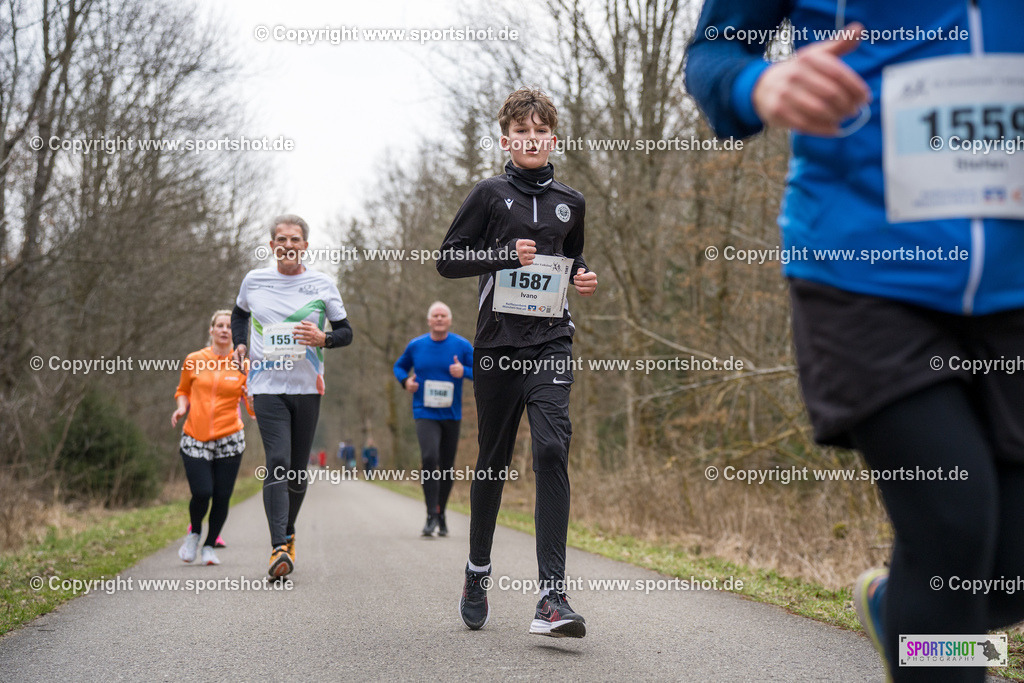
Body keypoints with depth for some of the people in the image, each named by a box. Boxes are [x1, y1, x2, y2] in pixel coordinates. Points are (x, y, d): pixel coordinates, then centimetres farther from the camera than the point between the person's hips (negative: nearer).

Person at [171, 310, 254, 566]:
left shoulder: (243, 365, 2)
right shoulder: (194, 360, 4)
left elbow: (254, 409, 1)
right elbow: (183, 391, 19)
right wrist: (181, 407, -1)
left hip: (229, 439, 0)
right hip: (195, 439, 0)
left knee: (222, 497, -1)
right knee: (202, 493, -13)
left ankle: (210, 546, 21)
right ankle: (194, 533, 20)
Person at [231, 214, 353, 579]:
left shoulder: (322, 284, 2)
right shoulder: (254, 280, 6)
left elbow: (346, 332, 8)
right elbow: (239, 313, 27)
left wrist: (322, 339, -13)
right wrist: (240, 345, 11)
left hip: (307, 387, 1)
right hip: (267, 386, -1)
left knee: (298, 469, 6)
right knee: (278, 463, -16)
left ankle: (288, 533, 30)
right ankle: (280, 547, -22)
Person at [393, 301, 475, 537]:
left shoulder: (462, 346, 0)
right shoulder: (416, 346, 3)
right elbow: (399, 366, 18)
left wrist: (464, 371, -19)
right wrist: (405, 381, -3)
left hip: (451, 414, 1)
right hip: (425, 413, -1)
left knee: (447, 466, 8)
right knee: (429, 458, -22)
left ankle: (441, 514, 28)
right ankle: (431, 516, -18)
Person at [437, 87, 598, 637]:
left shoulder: (570, 202, 14)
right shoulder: (490, 194, 4)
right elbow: (447, 260, 3)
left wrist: (581, 277, 8)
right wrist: (504, 255, -11)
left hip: (551, 342, 1)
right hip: (498, 341, -1)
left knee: (552, 449, -17)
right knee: (494, 460, 8)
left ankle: (552, 595, -20)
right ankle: (478, 571, 30)